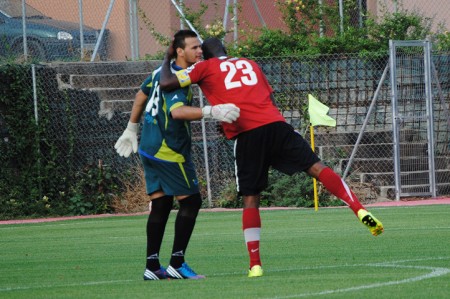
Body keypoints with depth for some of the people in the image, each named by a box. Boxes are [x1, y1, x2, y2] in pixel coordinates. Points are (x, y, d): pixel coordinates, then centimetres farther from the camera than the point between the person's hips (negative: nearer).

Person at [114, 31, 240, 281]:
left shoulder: (162, 72, 11)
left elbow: (141, 95, 24)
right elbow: (177, 110, -37)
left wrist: (131, 129, 35)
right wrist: (212, 111, -46)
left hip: (150, 148, 9)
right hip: (169, 150, -9)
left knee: (160, 204, 10)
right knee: (190, 201, -4)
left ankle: (152, 266, 9)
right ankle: (177, 264, -5)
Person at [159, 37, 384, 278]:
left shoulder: (206, 68, 15)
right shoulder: (250, 64, 28)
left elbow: (166, 83, 8)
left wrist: (166, 60, 28)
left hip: (246, 134, -2)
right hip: (276, 123, 2)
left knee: (250, 199, 6)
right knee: (316, 167, -2)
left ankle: (255, 265, 3)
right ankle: (360, 211, -19)